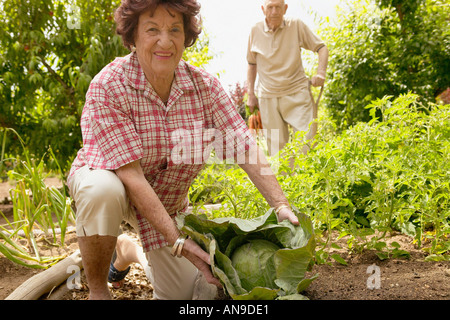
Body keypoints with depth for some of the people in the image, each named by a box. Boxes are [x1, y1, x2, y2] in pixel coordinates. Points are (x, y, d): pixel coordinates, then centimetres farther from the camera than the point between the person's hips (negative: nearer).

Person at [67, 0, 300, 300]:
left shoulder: (205, 85, -16)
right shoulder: (109, 86, -28)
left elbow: (246, 148, -19)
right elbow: (130, 174, -33)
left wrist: (282, 206, -31)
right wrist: (177, 241, -38)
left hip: (168, 201, 4)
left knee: (183, 294, 1)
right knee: (102, 189, -40)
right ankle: (97, 289, -13)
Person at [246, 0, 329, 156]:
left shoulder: (297, 25, -1)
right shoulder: (255, 31, 4)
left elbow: (321, 48, 6)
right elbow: (252, 64, 16)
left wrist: (321, 73, -11)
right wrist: (251, 94, 13)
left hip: (297, 92, -1)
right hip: (268, 96, 2)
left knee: (306, 141, -10)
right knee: (276, 147, 2)